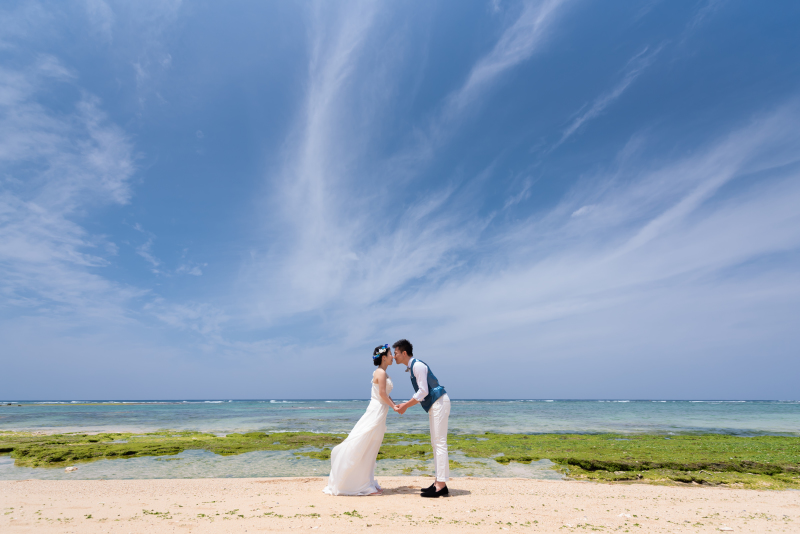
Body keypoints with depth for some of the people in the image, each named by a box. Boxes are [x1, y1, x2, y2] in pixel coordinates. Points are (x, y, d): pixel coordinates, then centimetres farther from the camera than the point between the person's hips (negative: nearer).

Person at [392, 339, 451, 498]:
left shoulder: (417, 365, -17)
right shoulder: (412, 367, 14)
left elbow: (423, 391, -22)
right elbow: (419, 393, 19)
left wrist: (406, 406, -15)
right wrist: (405, 405, 11)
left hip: (439, 403, -10)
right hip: (434, 405, 10)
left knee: (440, 443, -8)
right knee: (436, 443, 12)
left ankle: (441, 486, -3)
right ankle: (439, 482, 19)